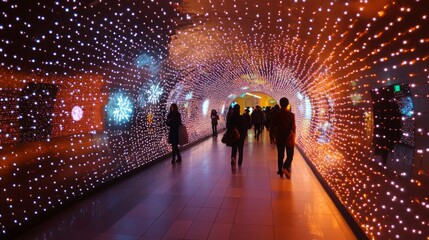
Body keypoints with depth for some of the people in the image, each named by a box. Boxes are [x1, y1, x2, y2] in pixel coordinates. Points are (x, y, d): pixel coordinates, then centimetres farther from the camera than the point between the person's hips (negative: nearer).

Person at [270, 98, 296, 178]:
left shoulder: (275, 114, -6)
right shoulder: (291, 115, -12)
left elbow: (272, 128, -3)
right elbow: (293, 128, -15)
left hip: (279, 138, 2)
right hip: (289, 138, -2)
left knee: (280, 156, 15)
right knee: (290, 155, 11)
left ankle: (280, 171, 19)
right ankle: (285, 167, -13)